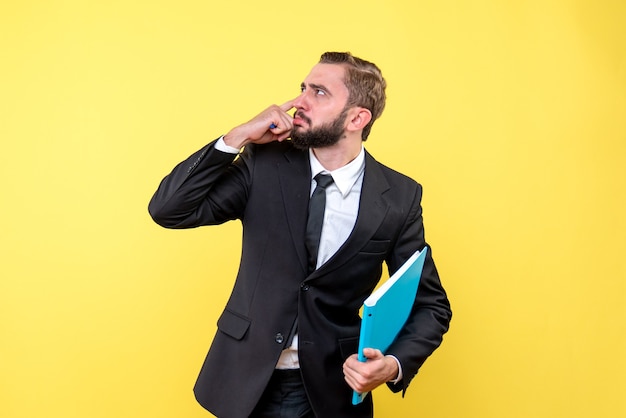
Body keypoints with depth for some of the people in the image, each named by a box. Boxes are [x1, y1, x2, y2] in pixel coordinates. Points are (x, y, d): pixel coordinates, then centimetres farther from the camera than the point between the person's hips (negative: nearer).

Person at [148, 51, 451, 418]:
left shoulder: (399, 197, -9)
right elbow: (169, 210, -10)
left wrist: (395, 364, -22)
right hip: (247, 382, 1)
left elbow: (431, 305, -3)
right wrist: (237, 138, -18)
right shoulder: (264, 163, -7)